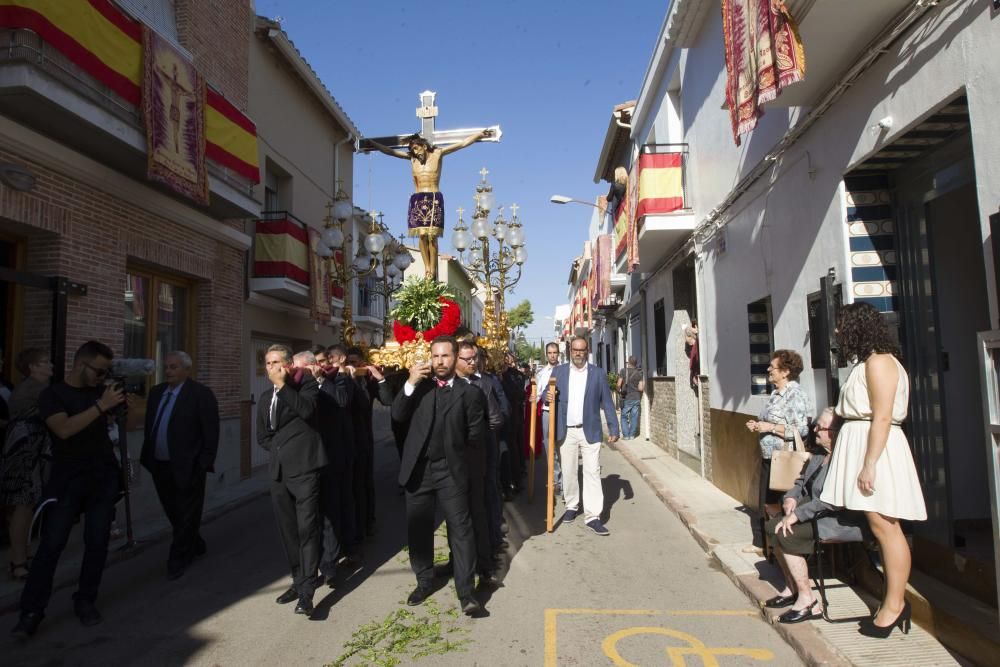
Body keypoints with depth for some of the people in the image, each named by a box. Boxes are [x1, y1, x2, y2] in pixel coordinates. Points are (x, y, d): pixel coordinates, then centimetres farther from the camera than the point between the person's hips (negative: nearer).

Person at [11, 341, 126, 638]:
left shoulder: (101, 390, 8)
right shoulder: (52, 394, -3)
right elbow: (64, 429, -20)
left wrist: (124, 394, 0)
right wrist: (101, 405, -24)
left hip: (104, 478, 3)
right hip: (67, 480, -3)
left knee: (97, 542, 5)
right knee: (51, 544, -3)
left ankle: (85, 601, 16)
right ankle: (31, 612, 6)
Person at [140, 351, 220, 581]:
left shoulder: (201, 394, -11)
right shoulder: (156, 392, 11)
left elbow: (211, 432, -12)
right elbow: (149, 425, 17)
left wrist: (205, 464, -15)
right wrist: (147, 455, 11)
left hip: (187, 467, -7)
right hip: (159, 466, 7)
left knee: (186, 516, 4)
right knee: (173, 513, 17)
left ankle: (178, 561, 15)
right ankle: (195, 546, 36)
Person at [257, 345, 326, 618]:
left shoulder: (306, 383, -1)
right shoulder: (266, 397, 17)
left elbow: (307, 410, -21)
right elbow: (262, 436, 22)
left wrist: (283, 385, -18)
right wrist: (280, 448, 5)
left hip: (304, 467, -7)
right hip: (279, 470, 7)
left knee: (307, 528, -9)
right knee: (288, 531, 13)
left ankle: (307, 591, -6)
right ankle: (298, 581, 26)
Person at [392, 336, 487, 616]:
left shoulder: (469, 392, -3)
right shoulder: (420, 385, 5)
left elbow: (477, 436, -2)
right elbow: (398, 414, -7)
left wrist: (452, 442, 5)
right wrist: (410, 383, -16)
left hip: (451, 470, -3)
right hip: (418, 468, 3)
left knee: (461, 528, -1)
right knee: (418, 529, 14)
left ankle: (466, 592, 7)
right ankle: (424, 582, 31)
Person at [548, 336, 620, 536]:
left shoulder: (598, 373, 3)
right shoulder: (558, 371, 6)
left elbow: (607, 403, 4)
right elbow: (548, 395, 9)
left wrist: (614, 428, -1)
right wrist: (549, 397, -16)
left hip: (590, 431, -1)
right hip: (566, 431, 2)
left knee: (592, 472, -4)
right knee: (568, 471, 11)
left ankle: (593, 516, -1)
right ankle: (572, 506, 29)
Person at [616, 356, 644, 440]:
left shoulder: (624, 371, -6)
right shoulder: (639, 373, 2)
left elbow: (619, 384, -10)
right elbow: (640, 388, -2)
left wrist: (619, 389, 11)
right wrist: (644, 384, 18)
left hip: (626, 398, -2)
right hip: (636, 398, 2)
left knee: (624, 416, 7)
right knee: (634, 417, 8)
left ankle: (626, 435, 4)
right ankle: (632, 435, 10)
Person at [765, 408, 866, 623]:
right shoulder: (819, 453, 10)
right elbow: (802, 481, 20)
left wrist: (797, 514, -25)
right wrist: (791, 497, -1)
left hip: (843, 521, -10)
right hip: (819, 512, 10)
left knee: (786, 534, -21)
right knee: (775, 525, -5)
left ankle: (806, 596, -4)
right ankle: (792, 587, 10)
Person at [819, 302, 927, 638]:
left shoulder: (879, 362, -11)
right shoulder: (867, 362, 19)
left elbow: (882, 418, -18)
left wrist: (869, 464, -21)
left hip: (876, 448, -10)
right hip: (861, 444, 10)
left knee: (884, 527, -4)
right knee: (881, 528, 10)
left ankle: (894, 605, 3)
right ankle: (895, 601, 16)